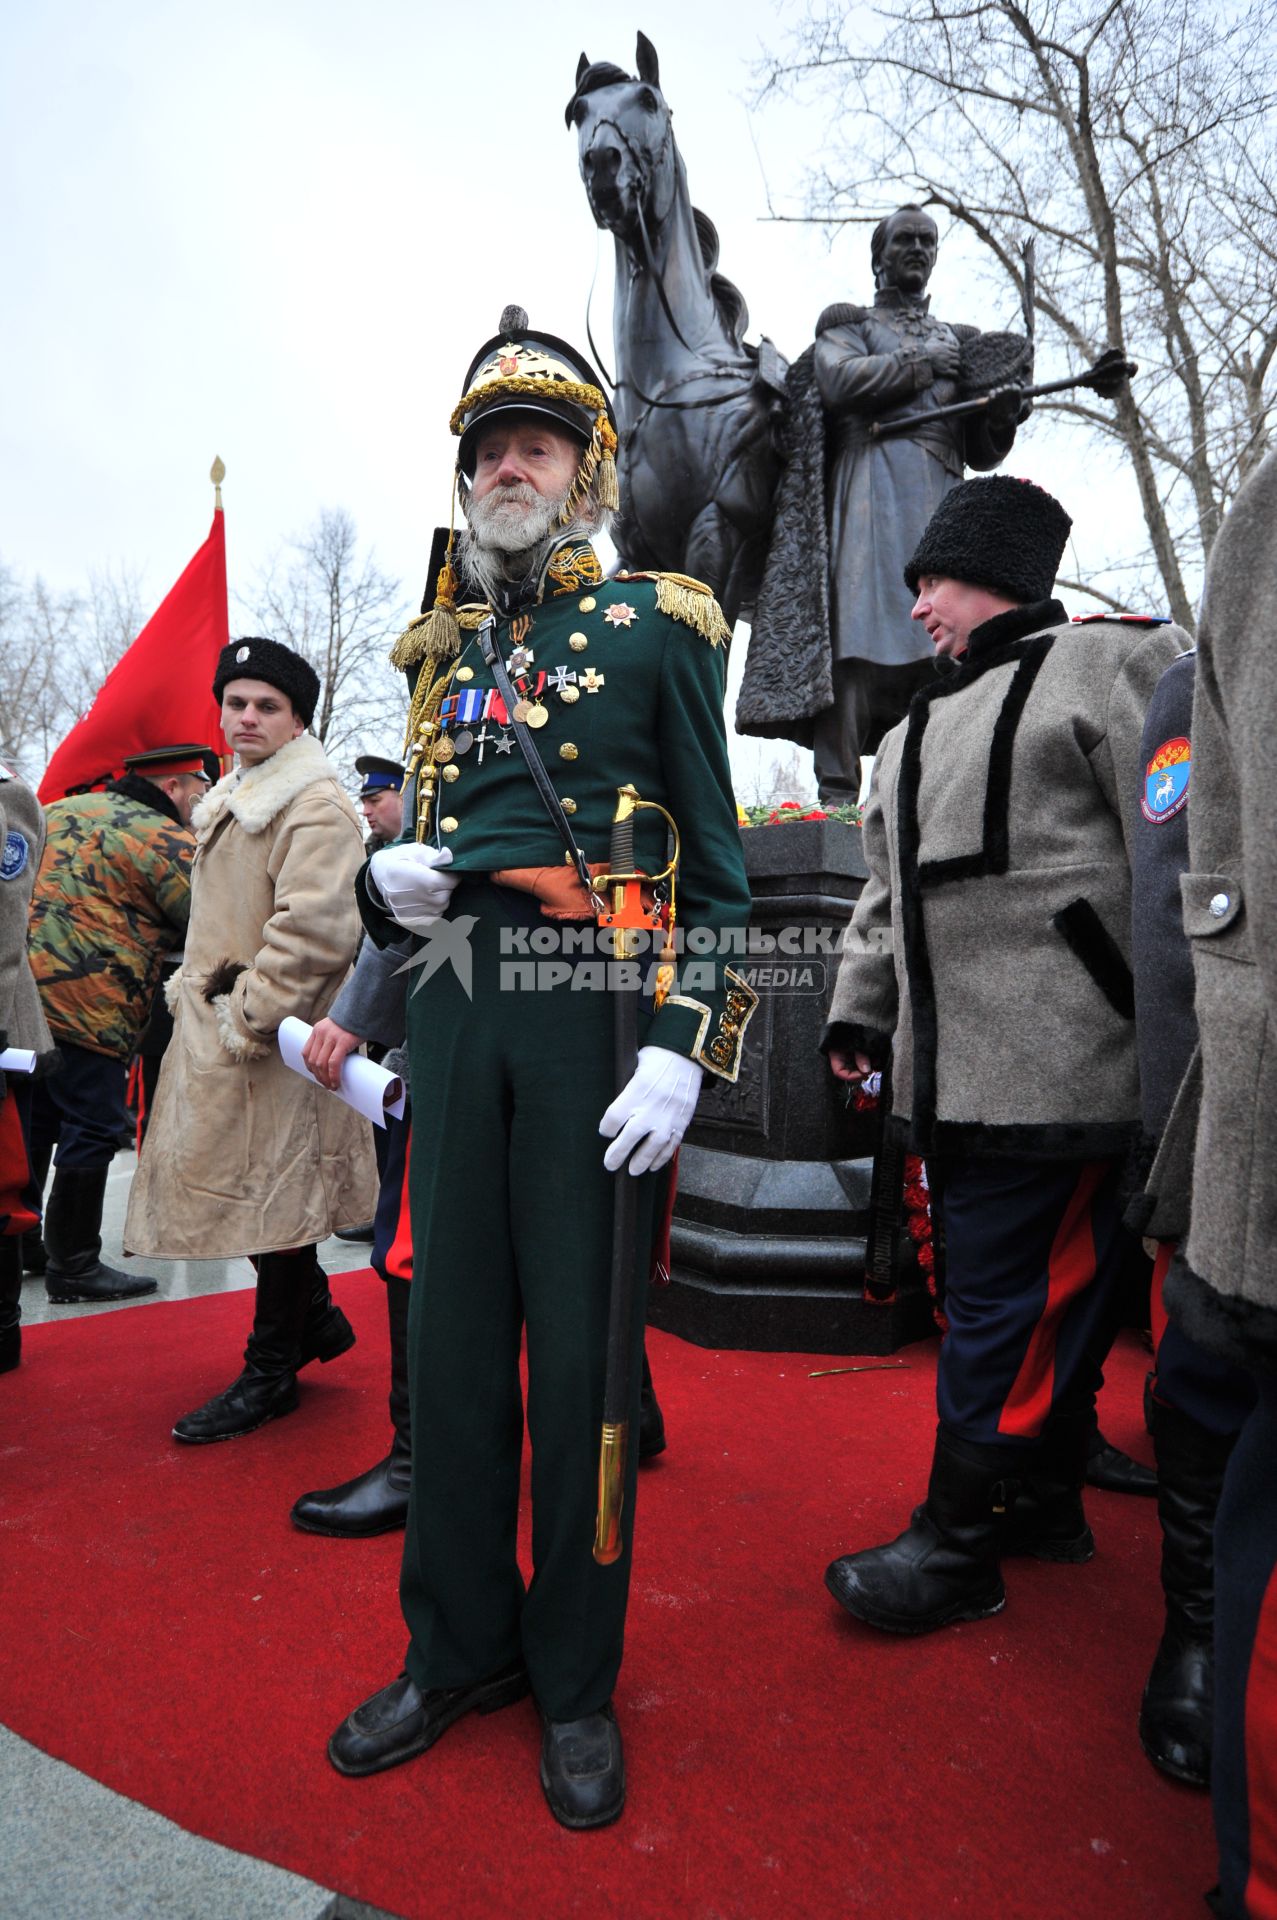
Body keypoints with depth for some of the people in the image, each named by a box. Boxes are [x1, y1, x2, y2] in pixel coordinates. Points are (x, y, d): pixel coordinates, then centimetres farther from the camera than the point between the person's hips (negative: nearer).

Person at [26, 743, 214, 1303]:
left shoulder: (65, 810, 18)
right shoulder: (165, 841, -8)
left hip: (29, 998, 9)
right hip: (89, 1007, -9)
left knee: (34, 1124, 18)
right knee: (91, 1130, 1)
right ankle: (74, 1266, 9)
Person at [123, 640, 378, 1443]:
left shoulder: (315, 805, -13)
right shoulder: (230, 798, 18)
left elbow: (314, 931, -23)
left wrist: (246, 1021, -21)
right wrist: (194, 993, 17)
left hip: (274, 1041, -10)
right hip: (216, 1029, 10)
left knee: (275, 1193, -1)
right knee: (240, 1188, 15)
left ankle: (271, 1372, 13)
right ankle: (317, 1318, 33)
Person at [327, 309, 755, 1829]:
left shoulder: (656, 626, 3)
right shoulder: (439, 647, 18)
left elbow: (714, 867, -2)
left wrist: (685, 1052, -13)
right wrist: (389, 879, -1)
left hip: (595, 1007, -4)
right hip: (454, 1005, 5)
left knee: (579, 1350, 3)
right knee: (453, 1333, 10)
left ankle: (576, 1678, 23)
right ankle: (460, 1647, 29)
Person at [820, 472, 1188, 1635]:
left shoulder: (1111, 665, -1)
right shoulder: (919, 728, 23)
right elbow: (889, 891, 25)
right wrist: (860, 1013, 18)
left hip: (1057, 1069, -7)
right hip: (950, 1076, 8)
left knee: (1010, 1302, -2)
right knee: (1044, 1292, 17)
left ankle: (959, 1543, 11)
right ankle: (1047, 1503, 31)